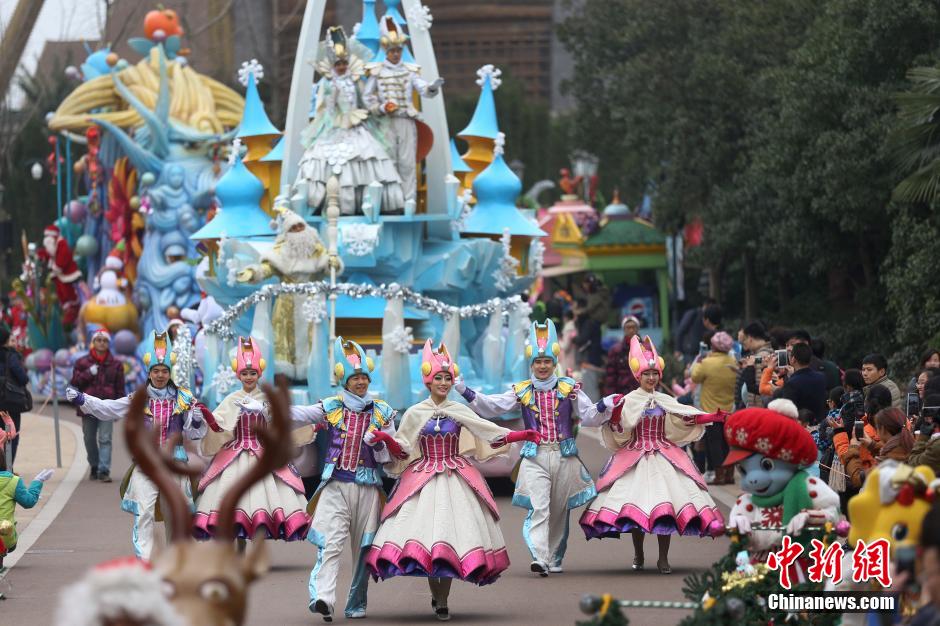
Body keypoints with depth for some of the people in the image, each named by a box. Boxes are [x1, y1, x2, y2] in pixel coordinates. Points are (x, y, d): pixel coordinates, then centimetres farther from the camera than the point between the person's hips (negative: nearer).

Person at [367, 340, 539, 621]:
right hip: (423, 479, -1)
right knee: (425, 535, -9)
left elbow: (490, 432, 8)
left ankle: (442, 600, 2)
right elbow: (402, 449, 5)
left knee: (452, 535, -6)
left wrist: (521, 436, 2)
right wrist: (388, 442, -15)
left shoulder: (460, 412, 7)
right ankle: (436, 595, 6)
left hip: (456, 480, 1)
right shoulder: (415, 414, 5)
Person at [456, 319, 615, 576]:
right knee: (539, 508, -17)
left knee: (559, 511, 9)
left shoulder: (569, 389, 5)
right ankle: (539, 558, -27)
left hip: (564, 456, 1)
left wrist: (603, 406, -17)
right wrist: (466, 392, -10)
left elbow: (588, 416, 3)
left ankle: (555, 560, 21)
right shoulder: (522, 391, 5)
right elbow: (490, 407, 2)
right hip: (535, 457, -1)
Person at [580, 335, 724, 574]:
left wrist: (713, 418, 4)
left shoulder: (665, 401, 9)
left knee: (664, 505, -8)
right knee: (636, 504, -4)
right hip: (635, 457, -2)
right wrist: (614, 415, -25)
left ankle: (663, 558, 0)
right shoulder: (629, 401, -1)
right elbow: (619, 431, -8)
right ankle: (638, 555, 16)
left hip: (663, 456, 2)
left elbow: (689, 418, 11)